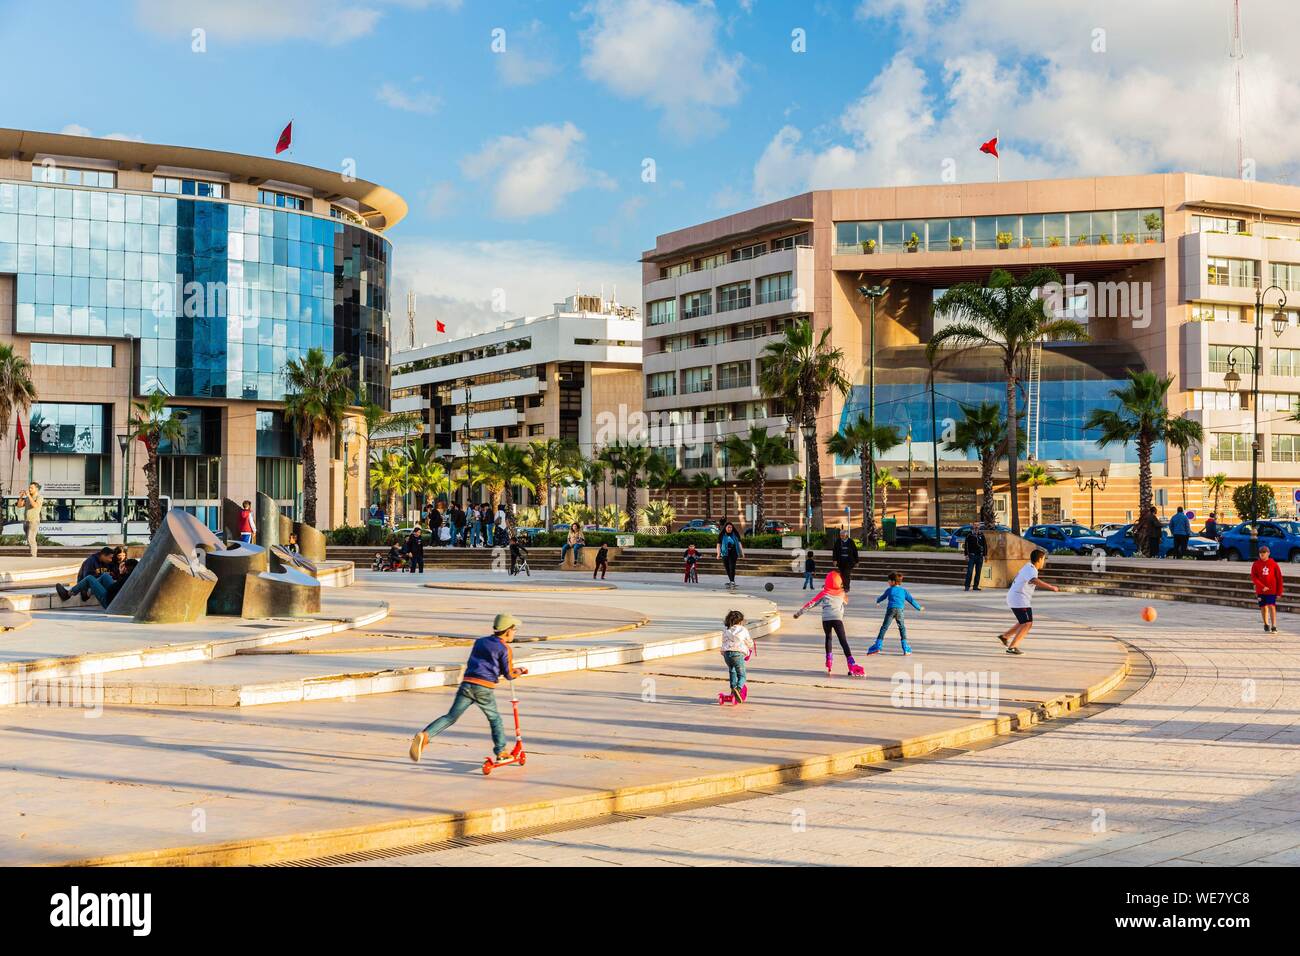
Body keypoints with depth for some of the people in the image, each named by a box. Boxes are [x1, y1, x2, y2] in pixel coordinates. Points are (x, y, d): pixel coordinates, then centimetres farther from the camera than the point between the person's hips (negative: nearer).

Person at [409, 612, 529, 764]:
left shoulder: (479, 642, 20)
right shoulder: (504, 648, 0)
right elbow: (509, 674, 1)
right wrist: (519, 672, 26)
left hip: (467, 684, 4)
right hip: (484, 688, -4)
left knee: (451, 716, 0)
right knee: (495, 719, 18)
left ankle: (424, 735, -20)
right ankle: (501, 751, 25)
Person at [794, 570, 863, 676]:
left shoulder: (824, 593, 9)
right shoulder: (841, 593, 15)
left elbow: (812, 603, 8)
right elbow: (845, 603, 37)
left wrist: (800, 612, 14)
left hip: (826, 619, 0)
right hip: (837, 619, 0)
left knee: (828, 638, 24)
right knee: (843, 641, -3)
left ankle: (829, 659, 21)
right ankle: (852, 664, -15)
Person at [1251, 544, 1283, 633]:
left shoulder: (1274, 564, 0)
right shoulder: (1256, 564, 2)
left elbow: (1279, 578, 2)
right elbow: (1253, 577, -5)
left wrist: (1279, 592, -1)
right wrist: (1262, 586, -17)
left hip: (1272, 591, -2)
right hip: (1260, 591, 2)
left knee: (1272, 607, -11)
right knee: (1263, 608, 9)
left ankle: (1274, 626, -11)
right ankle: (1266, 625, 25)